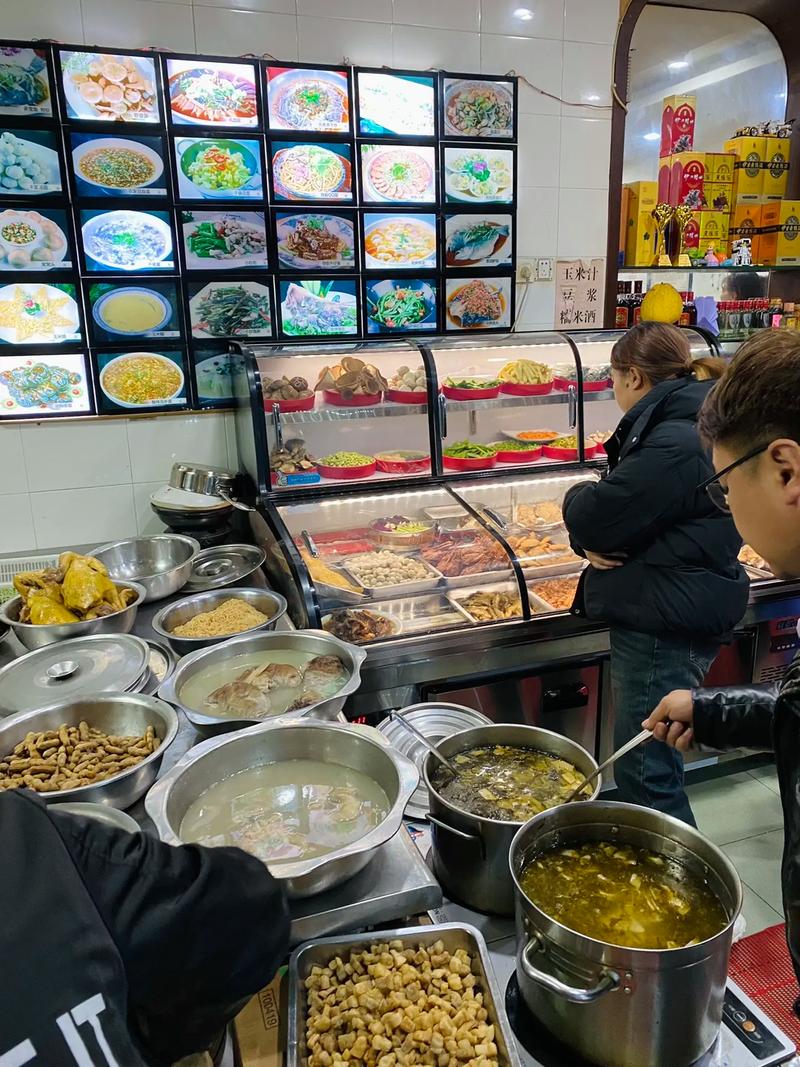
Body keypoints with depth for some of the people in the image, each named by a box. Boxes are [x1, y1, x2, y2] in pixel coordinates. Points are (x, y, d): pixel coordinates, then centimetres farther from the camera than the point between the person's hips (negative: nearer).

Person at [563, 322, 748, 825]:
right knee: (645, 765, 22)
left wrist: (579, 495, 0)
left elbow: (592, 516, -23)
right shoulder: (671, 425, 14)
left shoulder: (677, 443, -21)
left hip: (667, 627, -11)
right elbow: (630, 511, 14)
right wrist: (593, 543, -8)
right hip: (660, 617, 11)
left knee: (646, 772, -1)